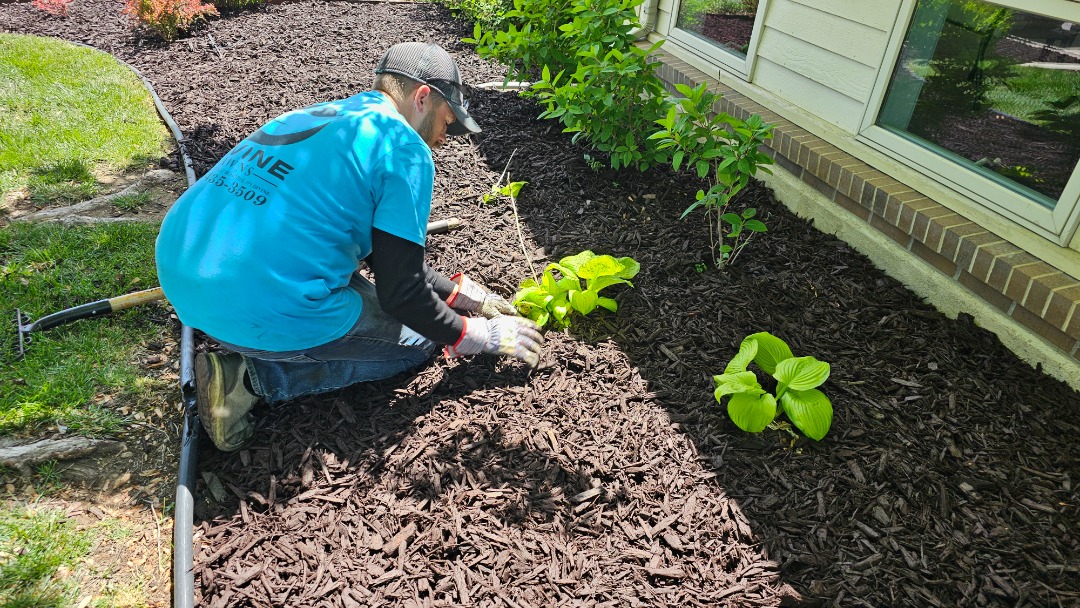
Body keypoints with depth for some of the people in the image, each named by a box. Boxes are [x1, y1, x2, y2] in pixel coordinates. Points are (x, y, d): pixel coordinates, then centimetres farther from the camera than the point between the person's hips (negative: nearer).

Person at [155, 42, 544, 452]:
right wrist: (477, 336, 7)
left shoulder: (314, 115, 19)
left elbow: (386, 253, 24)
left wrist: (460, 293, 25)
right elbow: (400, 292, -9)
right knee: (418, 338, 13)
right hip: (262, 313, -9)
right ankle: (250, 376, -1)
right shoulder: (404, 149, -7)